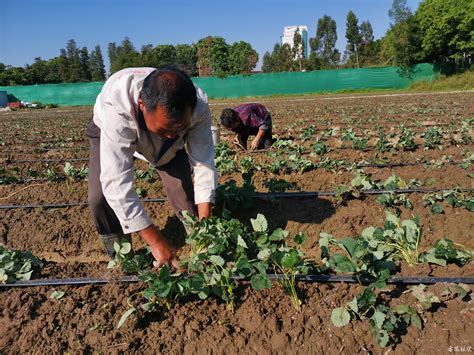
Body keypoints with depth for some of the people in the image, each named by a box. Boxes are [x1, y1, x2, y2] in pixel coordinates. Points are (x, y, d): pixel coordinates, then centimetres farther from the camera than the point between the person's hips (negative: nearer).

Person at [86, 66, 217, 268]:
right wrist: (155, 240, -45)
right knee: (100, 197, -22)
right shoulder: (116, 106, -46)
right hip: (110, 132, -2)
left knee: (187, 190, -13)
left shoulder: (198, 106, -35)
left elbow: (204, 162, -27)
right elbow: (117, 182, -47)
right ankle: (118, 253, 6)